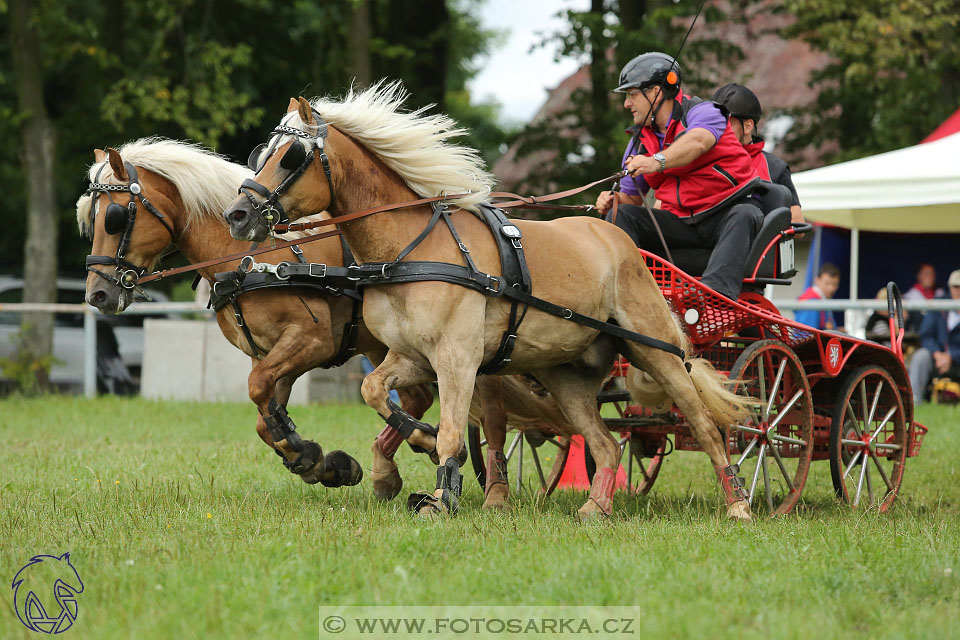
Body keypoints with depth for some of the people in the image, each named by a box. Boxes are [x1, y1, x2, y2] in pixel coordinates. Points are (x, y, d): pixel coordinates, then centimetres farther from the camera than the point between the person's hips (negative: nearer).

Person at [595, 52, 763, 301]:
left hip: (726, 213, -5)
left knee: (743, 215, -38)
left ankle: (717, 291, -60)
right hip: (681, 222, 5)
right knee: (620, 214, -11)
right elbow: (632, 196, 16)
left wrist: (659, 161, -50)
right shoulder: (640, 142, 13)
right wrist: (613, 199, -10)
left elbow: (697, 142, -30)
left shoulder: (702, 112, -6)